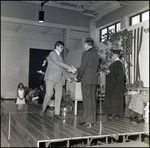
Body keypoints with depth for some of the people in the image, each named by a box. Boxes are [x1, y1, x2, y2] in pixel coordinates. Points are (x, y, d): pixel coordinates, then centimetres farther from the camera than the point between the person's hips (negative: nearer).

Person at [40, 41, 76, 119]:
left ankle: (57, 113, 2)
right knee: (49, 93, -14)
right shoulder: (52, 53, -2)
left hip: (60, 78, 7)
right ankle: (43, 109, 8)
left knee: (59, 95, -1)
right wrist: (70, 68, -26)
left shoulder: (60, 56, 23)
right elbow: (58, 62, -19)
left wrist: (67, 77, 14)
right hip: (51, 77, -7)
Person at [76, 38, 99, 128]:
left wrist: (78, 78, 2)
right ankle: (93, 120, 17)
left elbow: (82, 67, -14)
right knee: (92, 99, 11)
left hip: (86, 79, -8)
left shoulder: (86, 53, -11)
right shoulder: (96, 54, 13)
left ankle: (88, 121, -2)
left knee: (87, 100, -4)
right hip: (94, 79, 8)